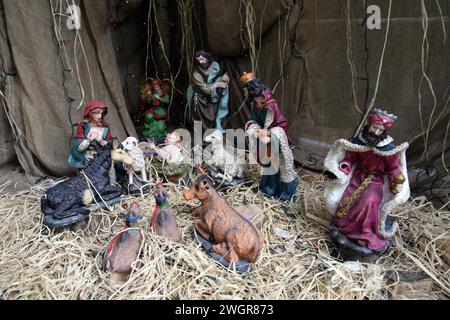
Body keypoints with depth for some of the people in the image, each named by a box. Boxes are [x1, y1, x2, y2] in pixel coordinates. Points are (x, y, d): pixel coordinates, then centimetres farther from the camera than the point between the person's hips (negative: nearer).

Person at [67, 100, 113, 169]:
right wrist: (89, 140, -23)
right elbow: (78, 147, -7)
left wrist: (100, 141, -15)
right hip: (84, 160, -3)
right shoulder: (83, 126, -2)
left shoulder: (105, 127, 5)